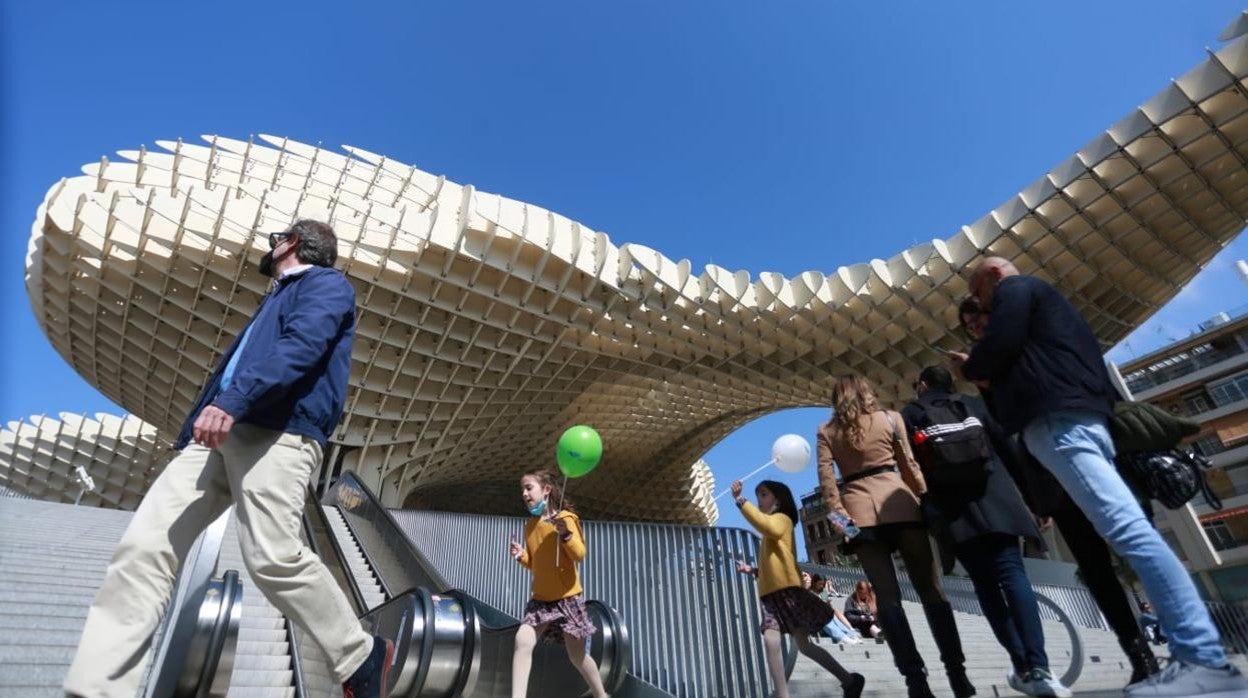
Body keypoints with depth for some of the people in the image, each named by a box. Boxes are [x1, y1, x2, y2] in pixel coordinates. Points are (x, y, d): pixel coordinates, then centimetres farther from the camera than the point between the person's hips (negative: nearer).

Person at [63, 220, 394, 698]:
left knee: (272, 557, -18)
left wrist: (232, 401, -26)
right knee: (145, 546, -4)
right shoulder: (277, 300, 36)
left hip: (279, 433, -10)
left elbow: (301, 347, -14)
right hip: (221, 430, 10)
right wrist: (194, 429, 28)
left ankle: (361, 658, 1)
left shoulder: (327, 283, 7)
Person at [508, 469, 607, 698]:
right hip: (540, 598, 5)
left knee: (578, 656, 6)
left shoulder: (566, 518, -11)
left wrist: (565, 534, -33)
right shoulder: (530, 525, 7)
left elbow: (580, 554, -17)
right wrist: (521, 556, -4)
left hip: (567, 597, -5)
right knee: (523, 640, -16)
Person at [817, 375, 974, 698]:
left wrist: (838, 512, -2)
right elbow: (909, 466, 8)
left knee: (887, 597, 1)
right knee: (931, 589, 6)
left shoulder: (826, 432, 10)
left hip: (858, 511, 1)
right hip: (898, 504, 0)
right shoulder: (890, 418, 8)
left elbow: (826, 477, 0)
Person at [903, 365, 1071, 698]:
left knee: (986, 585, 6)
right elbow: (1008, 448, 9)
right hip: (995, 501, 2)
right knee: (1013, 575, -6)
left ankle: (1025, 668, 3)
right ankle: (1038, 668, -17)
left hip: (953, 510, -1)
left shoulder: (910, 415, 9)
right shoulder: (974, 404, 14)